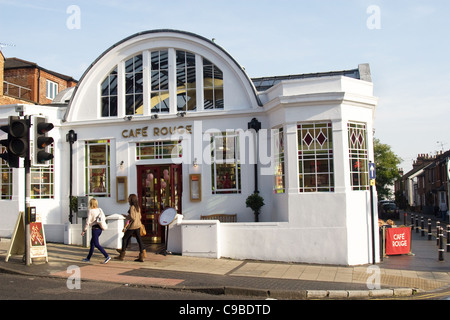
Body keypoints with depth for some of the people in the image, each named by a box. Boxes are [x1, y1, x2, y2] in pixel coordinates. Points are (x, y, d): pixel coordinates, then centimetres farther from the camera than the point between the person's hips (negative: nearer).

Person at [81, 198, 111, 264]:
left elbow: (88, 222, -11)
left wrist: (84, 231, -4)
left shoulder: (90, 211, -11)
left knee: (96, 244, -5)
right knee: (92, 243, 18)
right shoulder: (99, 210, 5)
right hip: (99, 228, 7)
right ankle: (88, 258, 27)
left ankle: (107, 256, -15)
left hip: (95, 228, -7)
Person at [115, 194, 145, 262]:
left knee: (125, 238, 7)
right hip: (138, 225, 7)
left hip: (132, 226, -7)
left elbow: (132, 217, -22)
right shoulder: (138, 207, 10)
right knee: (139, 240, 4)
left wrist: (127, 217, -2)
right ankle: (141, 257, 2)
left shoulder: (132, 207, -14)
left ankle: (122, 255, 12)